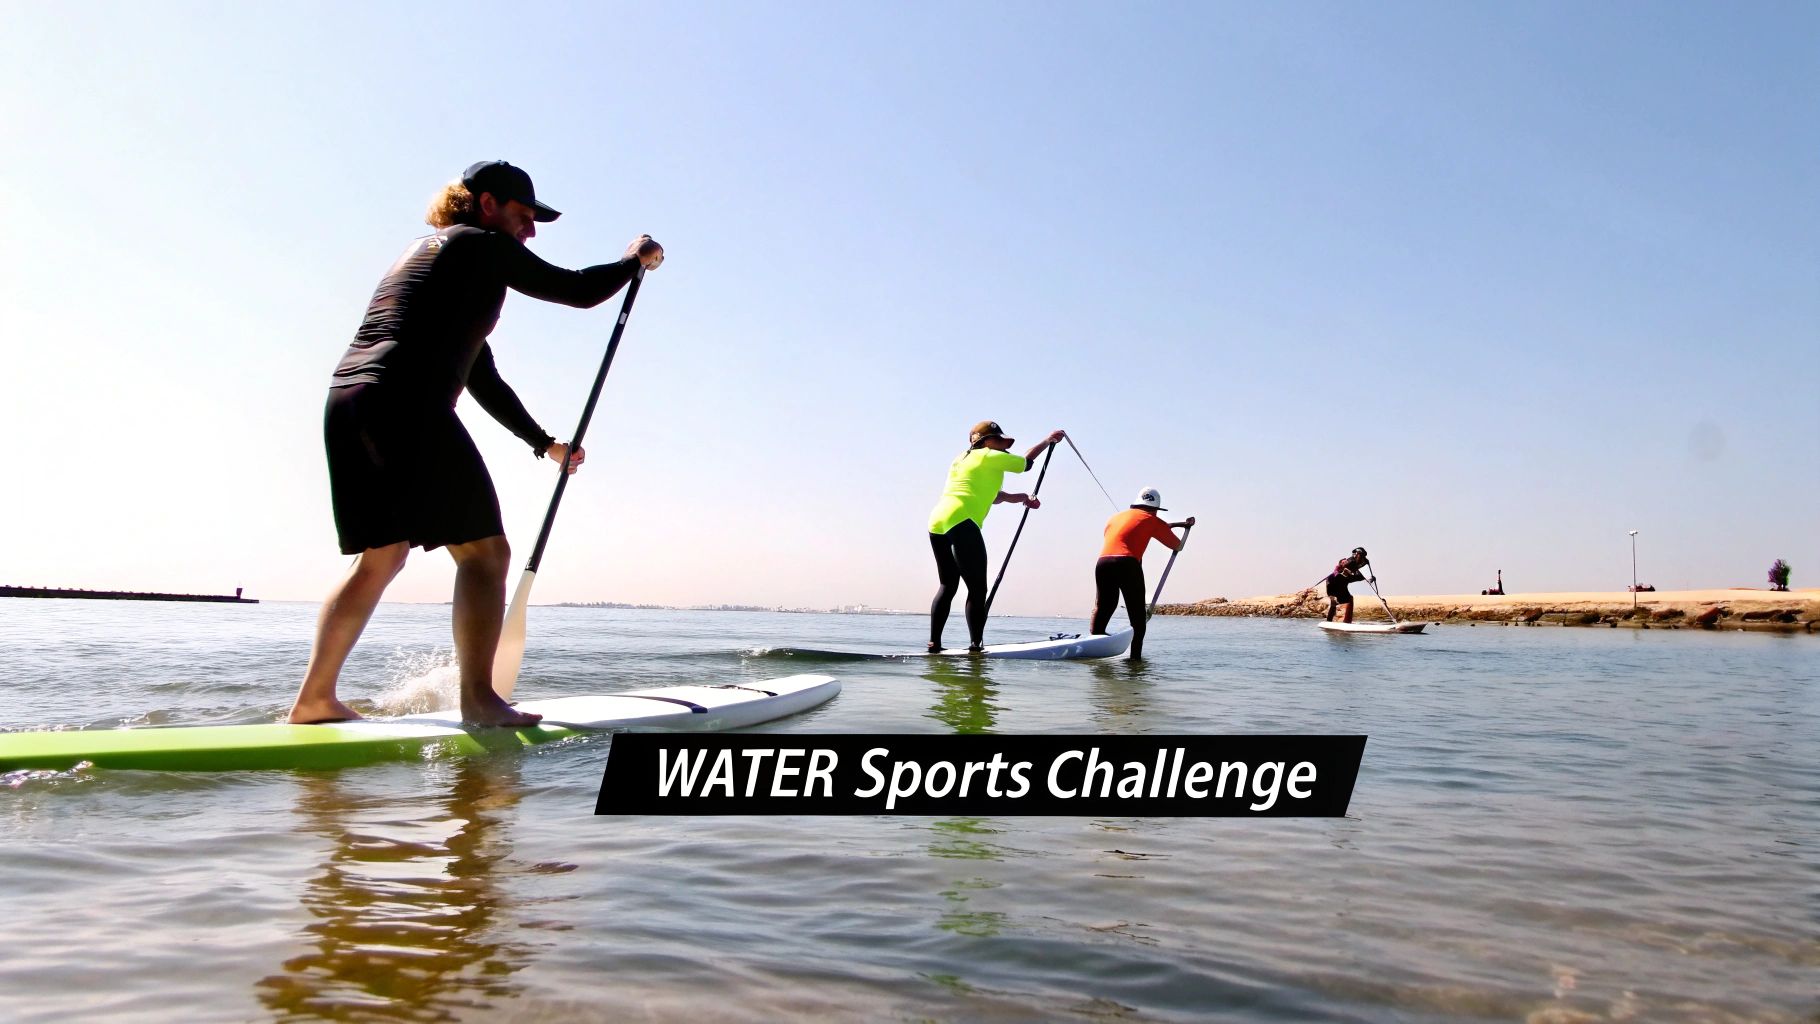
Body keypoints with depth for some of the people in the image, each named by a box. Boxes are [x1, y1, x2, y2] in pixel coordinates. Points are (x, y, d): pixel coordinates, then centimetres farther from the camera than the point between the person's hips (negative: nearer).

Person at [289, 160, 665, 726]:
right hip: (407, 406, -9)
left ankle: (314, 700, 15)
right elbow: (579, 291, 3)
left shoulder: (425, 253, 32)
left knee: (380, 558, 16)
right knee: (483, 551, -4)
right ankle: (478, 699, -7)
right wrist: (634, 260, 23)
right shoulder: (483, 245, 5)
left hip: (345, 402, 9)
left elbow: (481, 376, 33)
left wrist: (544, 443, 36)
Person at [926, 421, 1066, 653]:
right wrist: (1049, 440, 29)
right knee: (977, 589, -5)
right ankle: (975, 645, -10)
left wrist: (1020, 498, 36)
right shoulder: (989, 457, 4)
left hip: (936, 522, 9)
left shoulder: (961, 459, 27)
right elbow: (1026, 462, 15)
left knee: (948, 586, 16)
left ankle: (934, 643, 12)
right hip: (960, 523, -9)